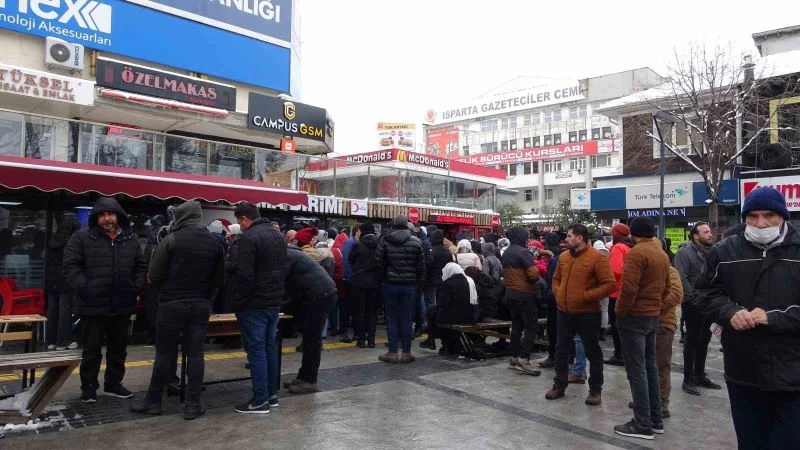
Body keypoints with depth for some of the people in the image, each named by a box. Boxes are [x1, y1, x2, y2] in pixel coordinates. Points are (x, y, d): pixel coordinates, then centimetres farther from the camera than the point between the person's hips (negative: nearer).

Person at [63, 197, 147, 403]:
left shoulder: (130, 239, 9)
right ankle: (89, 386, 21)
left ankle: (114, 383, 28)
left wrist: (136, 287, 1)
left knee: (118, 348, 14)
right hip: (93, 305, -4)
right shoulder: (82, 237, -4)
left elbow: (140, 266, 14)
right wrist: (84, 289, -16)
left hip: (122, 305, 4)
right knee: (92, 349, 7)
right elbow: (71, 266, -8)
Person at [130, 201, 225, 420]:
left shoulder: (171, 240, -9)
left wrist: (166, 290, 11)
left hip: (172, 304, -3)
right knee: (195, 354, 6)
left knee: (164, 354, 8)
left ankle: (153, 401, 20)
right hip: (201, 305, 3)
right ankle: (193, 405, 10)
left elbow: (154, 275, -9)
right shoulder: (214, 242, 3)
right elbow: (220, 278, 6)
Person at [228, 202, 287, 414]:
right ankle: (272, 394, 21)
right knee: (270, 346, 14)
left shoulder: (249, 237, -15)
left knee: (256, 350, -3)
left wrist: (238, 302, -11)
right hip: (274, 302, 8)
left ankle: (260, 400, 2)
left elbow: (243, 275, -20)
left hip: (254, 304, -8)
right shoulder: (278, 235, 13)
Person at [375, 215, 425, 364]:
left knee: (392, 318, 6)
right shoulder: (416, 242, 0)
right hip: (409, 284, 1)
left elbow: (378, 262, -7)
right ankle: (406, 353, 11)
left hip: (390, 284, -1)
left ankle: (392, 352, 7)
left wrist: (384, 277, 6)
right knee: (406, 318, 7)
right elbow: (421, 265, 1)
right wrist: (419, 281, 9)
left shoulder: (384, 240, -3)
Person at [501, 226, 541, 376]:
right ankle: (524, 360, -9)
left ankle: (514, 358, 17)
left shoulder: (505, 253, 12)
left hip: (510, 293, 9)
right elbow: (533, 273, -21)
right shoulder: (522, 252, -15)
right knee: (531, 327, -5)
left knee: (516, 326, 14)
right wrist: (535, 279, -2)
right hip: (524, 294, -9)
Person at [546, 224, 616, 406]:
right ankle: (560, 385, 26)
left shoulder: (597, 257, -13)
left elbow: (609, 284, -17)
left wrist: (587, 296, -19)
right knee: (561, 350, 13)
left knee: (593, 352, 6)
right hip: (563, 312, 6)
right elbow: (556, 279, 21)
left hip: (587, 314, -6)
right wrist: (558, 293, 4)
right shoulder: (563, 256, 8)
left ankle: (595, 390, 19)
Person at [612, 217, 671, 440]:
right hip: (653, 317, 9)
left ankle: (643, 425, 0)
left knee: (636, 370, -4)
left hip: (634, 317, -9)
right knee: (650, 367, 15)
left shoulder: (637, 252, -16)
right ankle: (656, 420, 22)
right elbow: (666, 288, 16)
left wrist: (620, 313, -11)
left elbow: (628, 288, -23)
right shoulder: (662, 254, 11)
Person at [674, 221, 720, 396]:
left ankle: (700, 375, 28)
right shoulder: (685, 253, -11)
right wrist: (694, 299, -19)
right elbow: (682, 279, -18)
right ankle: (688, 380, 8)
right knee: (692, 342, 0)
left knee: (704, 341, 15)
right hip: (694, 305, -7)